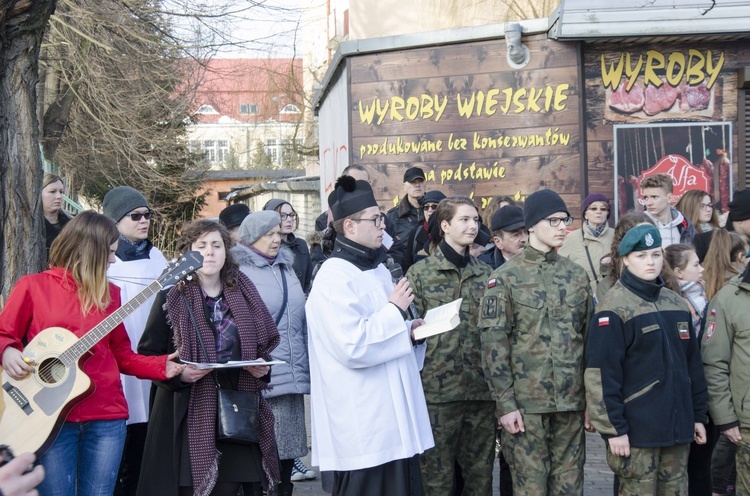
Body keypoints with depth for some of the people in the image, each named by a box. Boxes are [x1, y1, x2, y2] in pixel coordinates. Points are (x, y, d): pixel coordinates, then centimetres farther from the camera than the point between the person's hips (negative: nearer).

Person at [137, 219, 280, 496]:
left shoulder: (244, 295, 11)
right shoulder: (172, 297, -1)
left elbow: (264, 345, 19)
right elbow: (148, 354, -2)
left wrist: (262, 367, -2)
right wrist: (177, 373, -19)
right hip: (189, 415, -3)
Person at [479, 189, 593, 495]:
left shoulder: (577, 275, 10)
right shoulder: (506, 278, -4)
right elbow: (494, 344, -8)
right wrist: (505, 403, -12)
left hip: (572, 401, 4)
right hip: (526, 402, -4)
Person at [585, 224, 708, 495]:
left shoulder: (676, 304, 11)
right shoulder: (614, 308, -10)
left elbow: (693, 364, 17)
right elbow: (602, 374, -14)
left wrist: (699, 415, 15)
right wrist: (613, 428, -16)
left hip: (678, 427, 6)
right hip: (637, 429, -6)